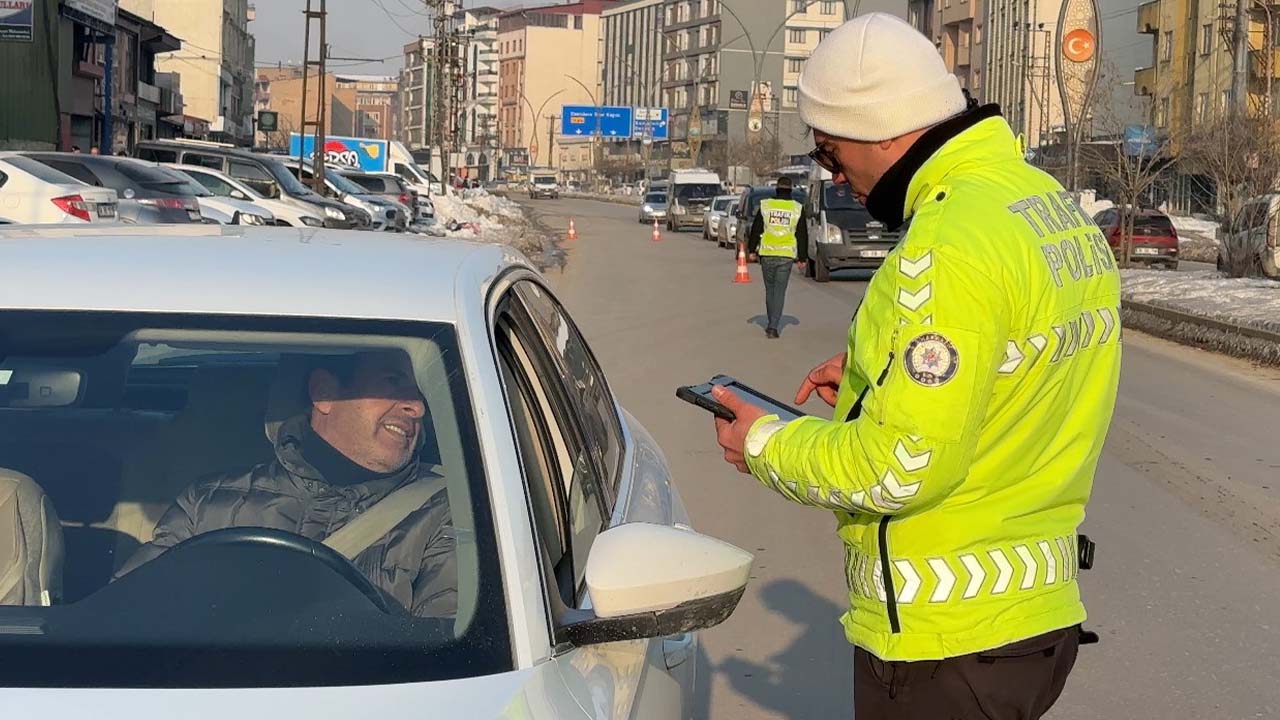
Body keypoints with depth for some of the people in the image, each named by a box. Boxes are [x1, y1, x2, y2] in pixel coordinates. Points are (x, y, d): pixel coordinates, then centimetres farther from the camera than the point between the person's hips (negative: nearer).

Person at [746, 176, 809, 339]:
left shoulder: (765, 205, 2)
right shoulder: (798, 208, 2)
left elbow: (755, 230, 6)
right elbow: (803, 235, 6)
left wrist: (751, 249, 15)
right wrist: (802, 257, 12)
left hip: (767, 254, 1)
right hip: (787, 255, -1)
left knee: (770, 289, 15)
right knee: (780, 291, 0)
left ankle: (771, 324, 22)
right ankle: (773, 327, -8)